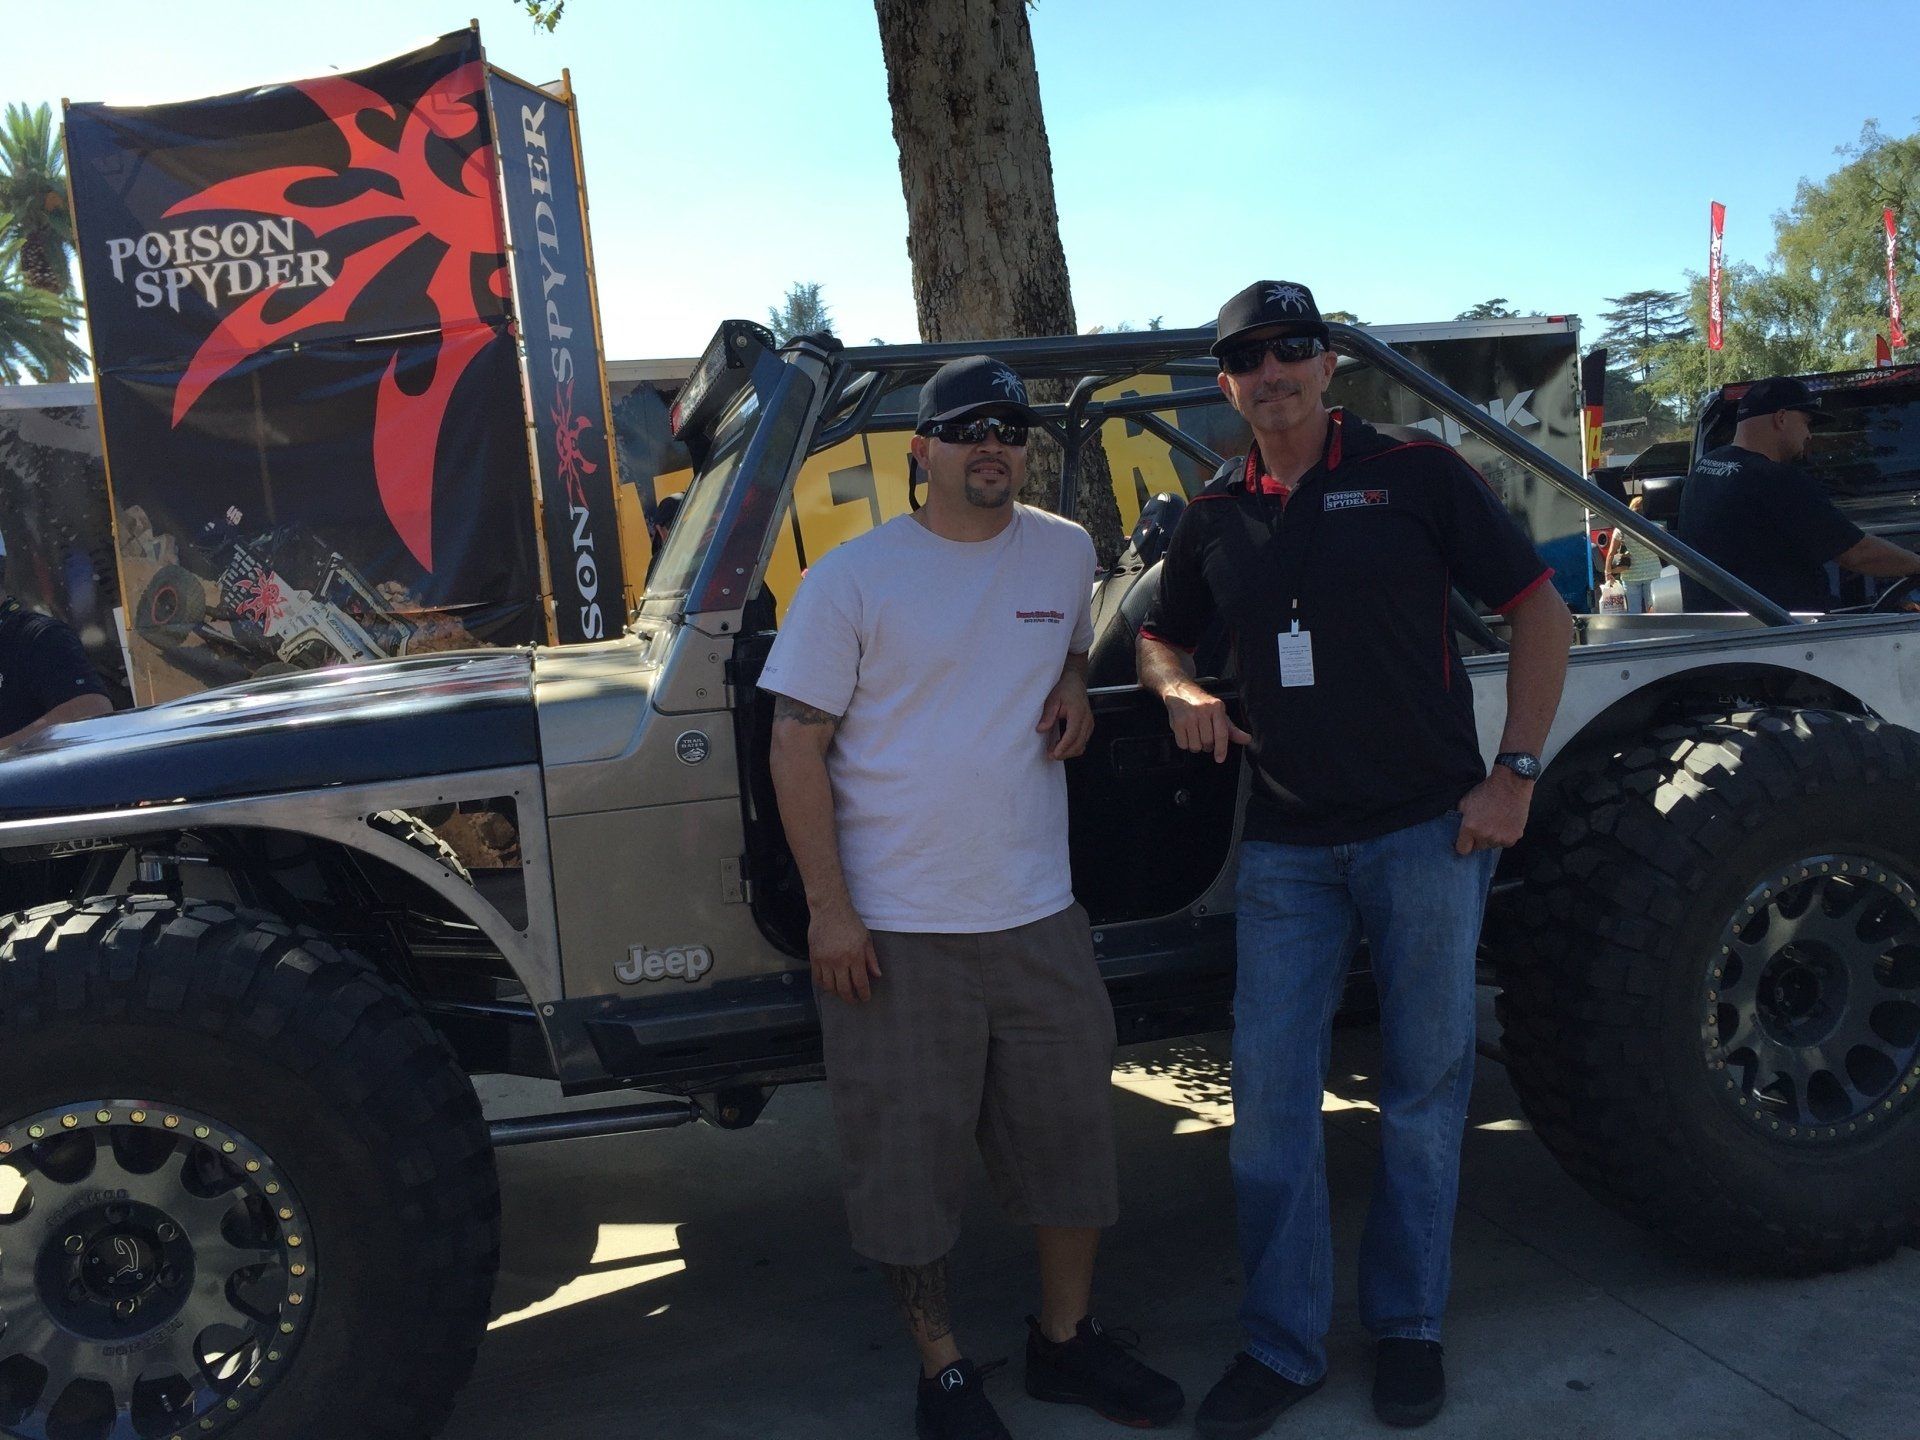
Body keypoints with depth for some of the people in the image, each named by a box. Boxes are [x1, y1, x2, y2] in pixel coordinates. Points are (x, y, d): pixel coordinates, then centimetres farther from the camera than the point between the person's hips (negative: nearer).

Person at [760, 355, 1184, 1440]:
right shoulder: (852, 579, -7)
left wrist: (1072, 690, 1)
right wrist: (828, 910, -11)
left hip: (1040, 915, 4)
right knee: (912, 1157, 7)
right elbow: (798, 748, -6)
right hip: (896, 932, -4)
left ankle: (1068, 1339, 36)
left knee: (1075, 1136, 14)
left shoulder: (1067, 553, 6)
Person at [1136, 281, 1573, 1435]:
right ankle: (1283, 1345, 20)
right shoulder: (1216, 517, 8)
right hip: (1286, 844, 3)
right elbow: (1160, 637, 21)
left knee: (1424, 1090, 9)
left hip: (1427, 830, -3)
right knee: (1271, 1097, 4)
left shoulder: (1414, 472, -3)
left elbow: (1541, 612, -1)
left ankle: (1410, 1328, 28)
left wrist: (1515, 774, -8)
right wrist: (1181, 691, -3)